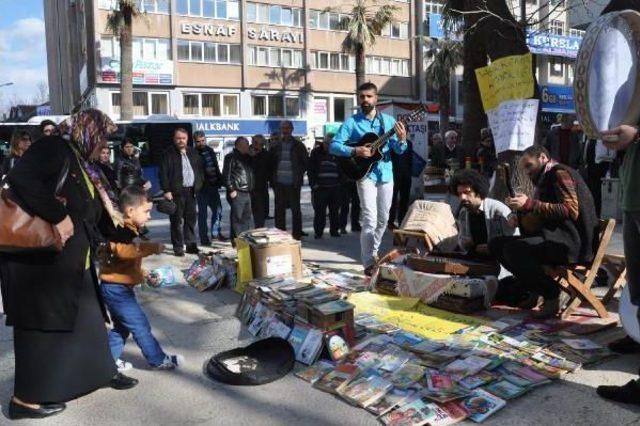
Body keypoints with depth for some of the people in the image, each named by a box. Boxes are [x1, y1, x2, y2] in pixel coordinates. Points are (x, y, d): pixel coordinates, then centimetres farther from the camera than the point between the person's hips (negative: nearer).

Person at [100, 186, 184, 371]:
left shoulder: (128, 230, 12)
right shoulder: (121, 231, -21)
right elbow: (123, 250, -40)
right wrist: (153, 247, -36)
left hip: (117, 287, 11)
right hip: (117, 288, -11)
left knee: (121, 326, 20)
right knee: (140, 325, -2)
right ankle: (159, 360, 7)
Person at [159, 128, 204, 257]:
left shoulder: (193, 153, 14)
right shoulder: (169, 154, -2)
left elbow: (200, 169, 19)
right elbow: (163, 173, -7)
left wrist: (199, 184, 8)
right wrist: (166, 190, -13)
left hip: (191, 191, 5)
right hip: (176, 192, -5)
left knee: (191, 219, 10)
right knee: (177, 221, -1)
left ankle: (191, 244, 19)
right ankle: (178, 247, 5)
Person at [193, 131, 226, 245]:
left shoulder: (210, 150, 10)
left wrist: (219, 180, 10)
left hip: (213, 186, 6)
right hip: (202, 187, -6)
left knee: (218, 209, 11)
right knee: (203, 213, 1)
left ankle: (215, 232, 27)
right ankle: (204, 238, 8)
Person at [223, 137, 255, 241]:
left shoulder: (247, 157, 19)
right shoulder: (231, 157, -6)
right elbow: (226, 175, -11)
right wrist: (231, 190, -14)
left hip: (247, 193, 8)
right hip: (237, 193, -8)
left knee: (247, 217, 12)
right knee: (237, 218, -6)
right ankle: (236, 240, -1)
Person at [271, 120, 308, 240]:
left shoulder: (299, 146, 2)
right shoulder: (275, 146, 7)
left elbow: (305, 162, 7)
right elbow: (271, 163, 14)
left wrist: (299, 174, -2)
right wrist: (273, 176, 4)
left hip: (293, 183, -2)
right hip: (279, 183, 3)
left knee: (295, 208, 2)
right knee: (279, 209, 8)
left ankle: (297, 233, 8)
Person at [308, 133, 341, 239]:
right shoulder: (316, 152, 4)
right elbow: (311, 169, 1)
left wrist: (339, 182, 5)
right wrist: (313, 183, -7)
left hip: (335, 187, 2)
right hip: (320, 187, -2)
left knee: (335, 210, 6)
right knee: (319, 211, -1)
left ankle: (334, 230, 16)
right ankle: (318, 232, 5)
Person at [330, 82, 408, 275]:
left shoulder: (388, 120, 6)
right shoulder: (351, 122, -3)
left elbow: (399, 150, 4)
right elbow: (334, 145, -9)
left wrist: (402, 139, -18)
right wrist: (355, 151, -23)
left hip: (386, 174, 4)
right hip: (365, 174, -4)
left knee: (383, 219, 13)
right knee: (370, 219, -12)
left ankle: (372, 253, 32)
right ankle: (369, 263, -7)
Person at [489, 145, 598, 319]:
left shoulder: (560, 172, -4)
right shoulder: (546, 179, 23)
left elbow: (571, 210, -20)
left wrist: (530, 204, -20)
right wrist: (521, 211, 0)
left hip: (572, 241, -10)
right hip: (553, 236, 10)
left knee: (514, 249, -29)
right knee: (496, 244, 1)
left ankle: (551, 296, -13)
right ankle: (534, 290, -2)